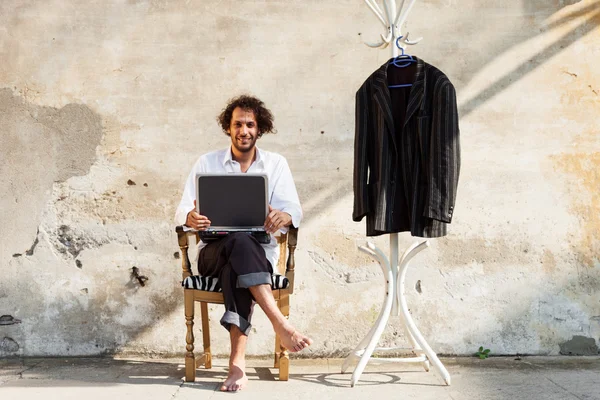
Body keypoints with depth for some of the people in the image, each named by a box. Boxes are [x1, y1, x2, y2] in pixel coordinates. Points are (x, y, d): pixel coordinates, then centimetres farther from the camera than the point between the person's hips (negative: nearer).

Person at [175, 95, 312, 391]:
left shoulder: (276, 163, 9)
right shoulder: (207, 163, 9)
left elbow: (294, 209, -3)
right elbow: (182, 212, 1)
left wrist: (284, 216, -29)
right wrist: (191, 218, -26)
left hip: (260, 252, 0)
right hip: (214, 252, 0)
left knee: (236, 266, -36)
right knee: (239, 243, -36)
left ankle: (238, 361, -40)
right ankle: (281, 325, -43)